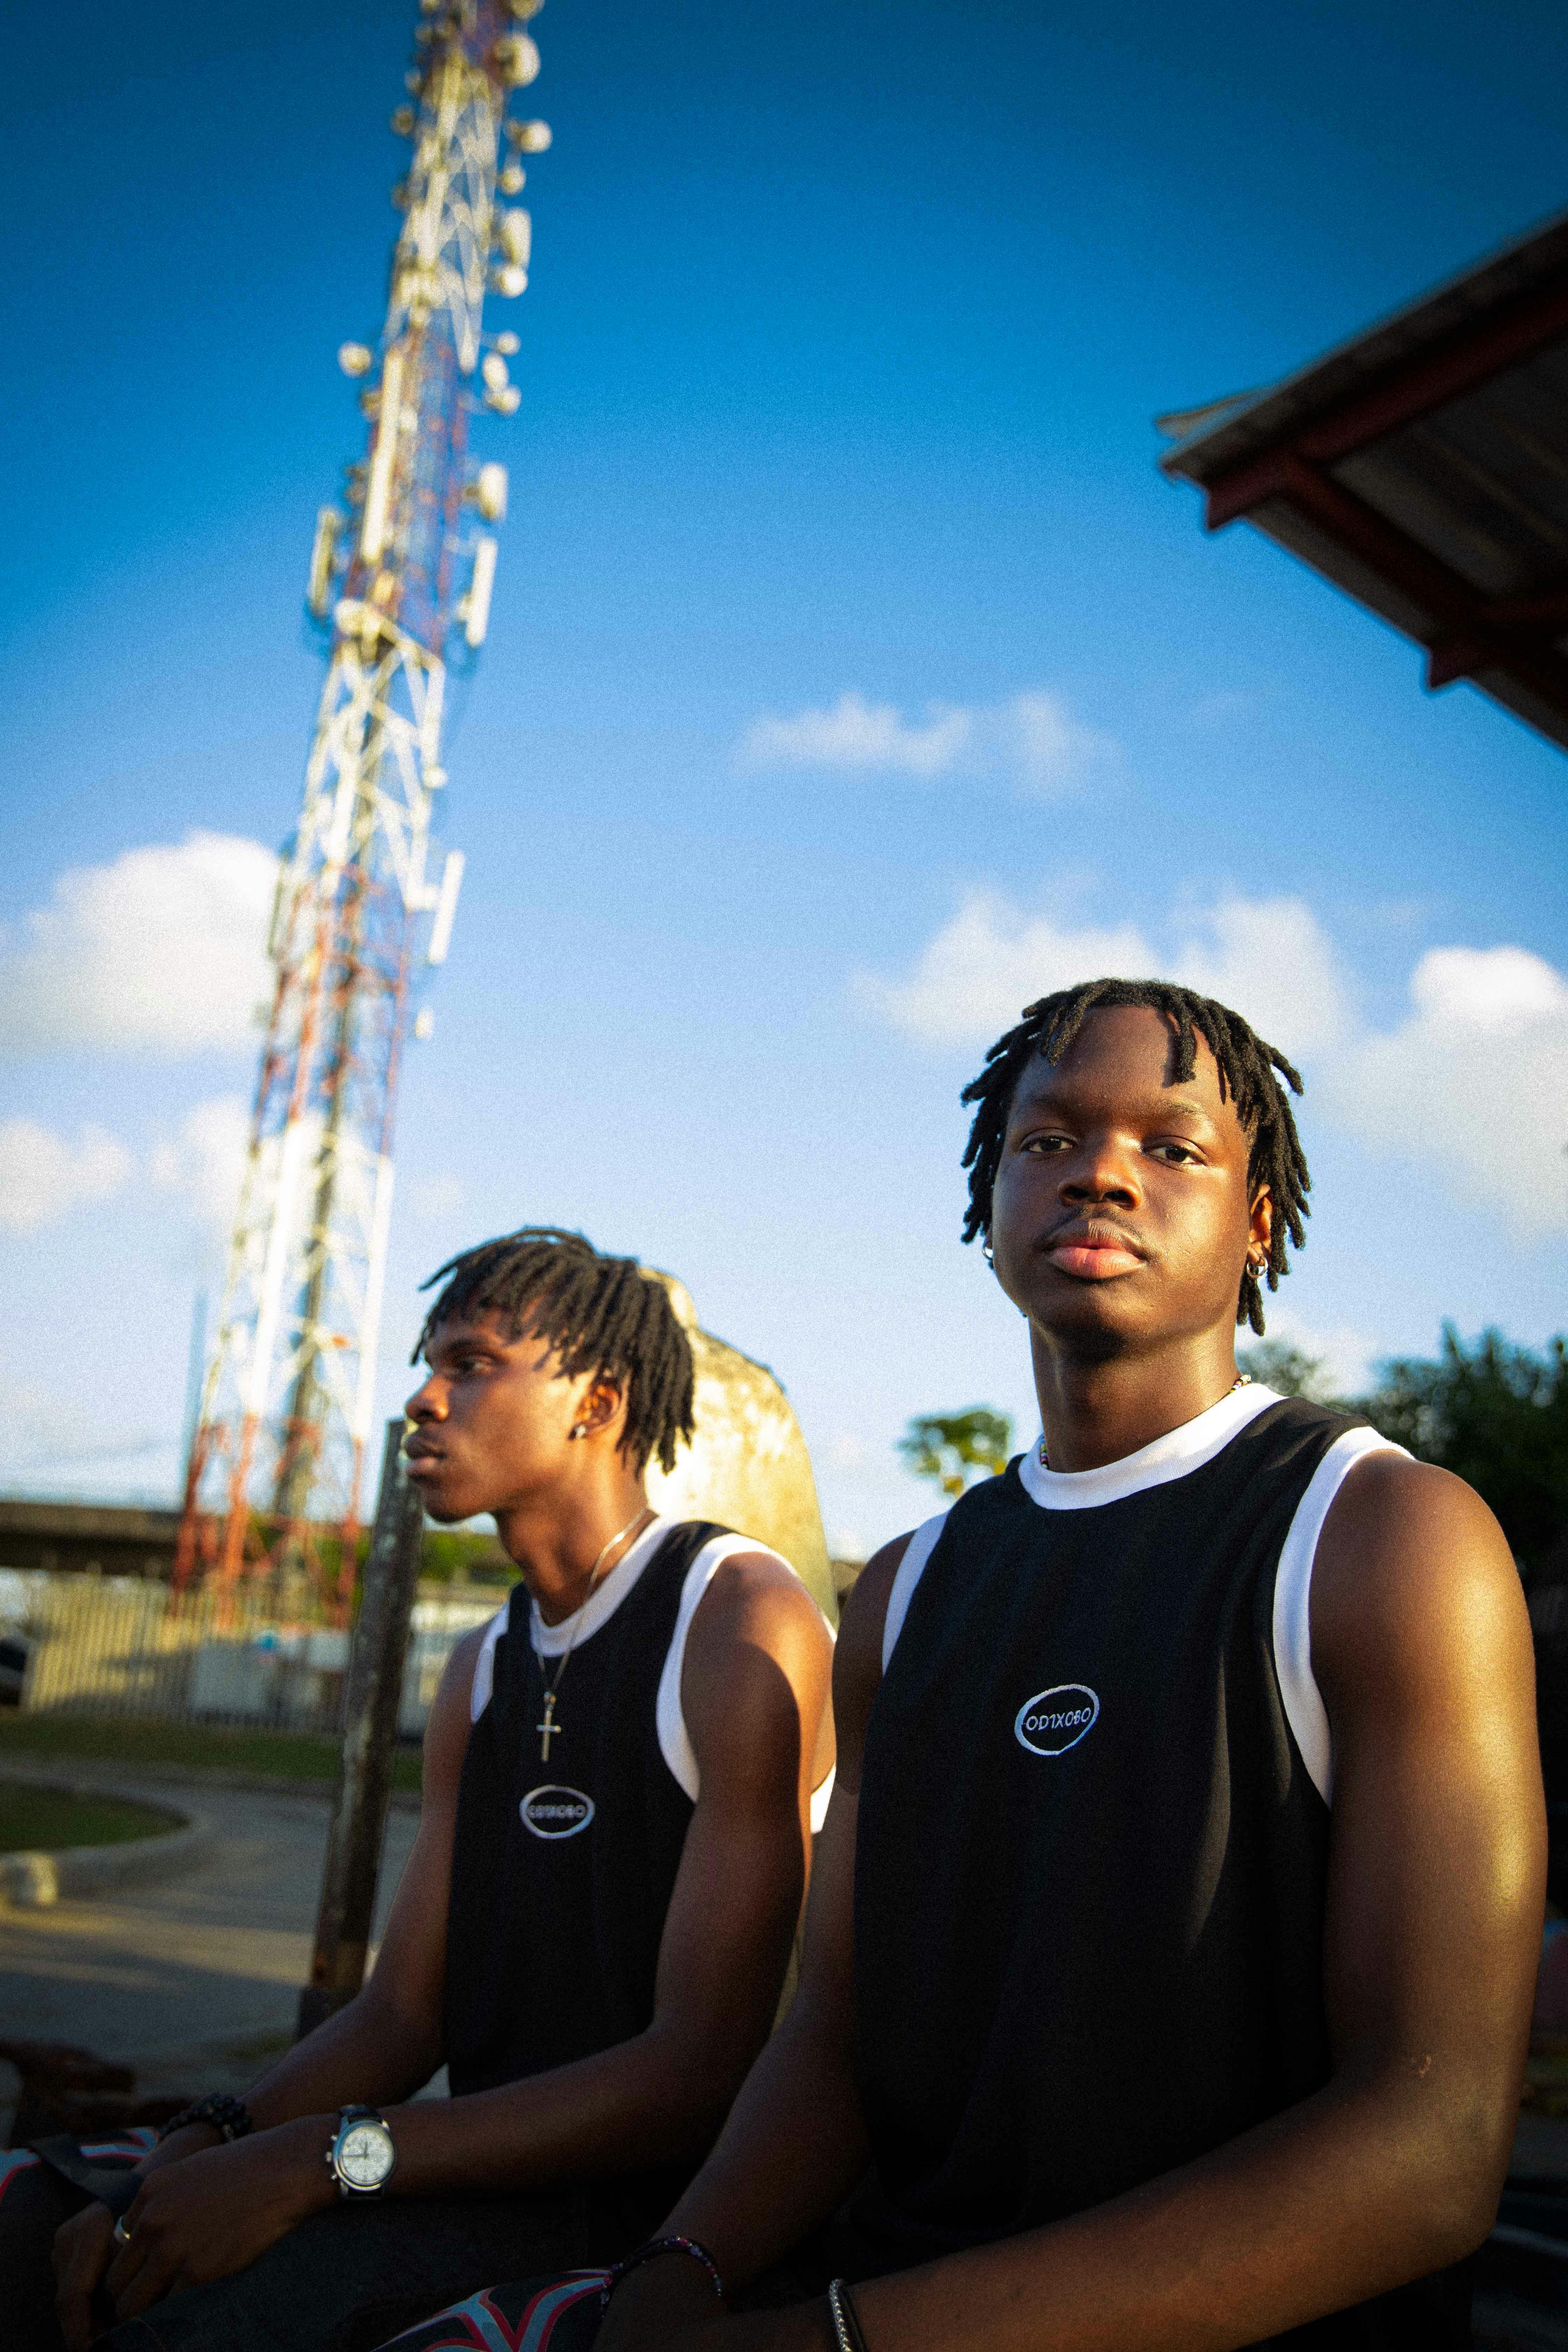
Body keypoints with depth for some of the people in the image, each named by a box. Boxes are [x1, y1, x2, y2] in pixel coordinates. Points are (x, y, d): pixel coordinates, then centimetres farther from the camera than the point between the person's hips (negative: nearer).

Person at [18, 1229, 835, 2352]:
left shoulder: (744, 1623, -14)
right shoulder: (483, 1671, 13)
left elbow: (705, 2070, -20)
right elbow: (402, 2013, 9)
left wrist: (323, 2158, -24)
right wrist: (204, 2152, -11)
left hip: (666, 2189, -7)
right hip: (499, 2162, 7)